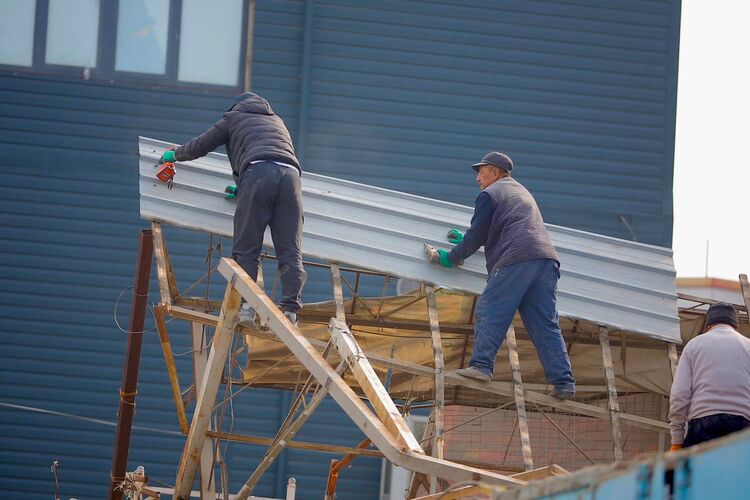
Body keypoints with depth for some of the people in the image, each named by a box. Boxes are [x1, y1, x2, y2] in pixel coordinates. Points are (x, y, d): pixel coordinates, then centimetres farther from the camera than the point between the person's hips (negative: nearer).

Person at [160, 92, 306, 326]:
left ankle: (247, 306, -13)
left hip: (257, 173, -3)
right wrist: (242, 190, 50)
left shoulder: (234, 116, 28)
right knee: (290, 251, -1)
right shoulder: (277, 121, 40)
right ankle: (291, 310, -12)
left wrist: (174, 155, 48)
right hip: (290, 174, 3)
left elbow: (200, 146, 29)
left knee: (246, 249, -1)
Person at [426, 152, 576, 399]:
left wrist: (451, 258, 20)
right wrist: (466, 239, 54)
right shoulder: (521, 192, 34)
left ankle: (481, 365, -16)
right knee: (545, 324, 4)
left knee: (489, 312, -4)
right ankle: (563, 383, -5)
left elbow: (476, 237, 6)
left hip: (515, 260, -7)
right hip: (546, 259, 7)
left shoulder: (489, 195, 7)